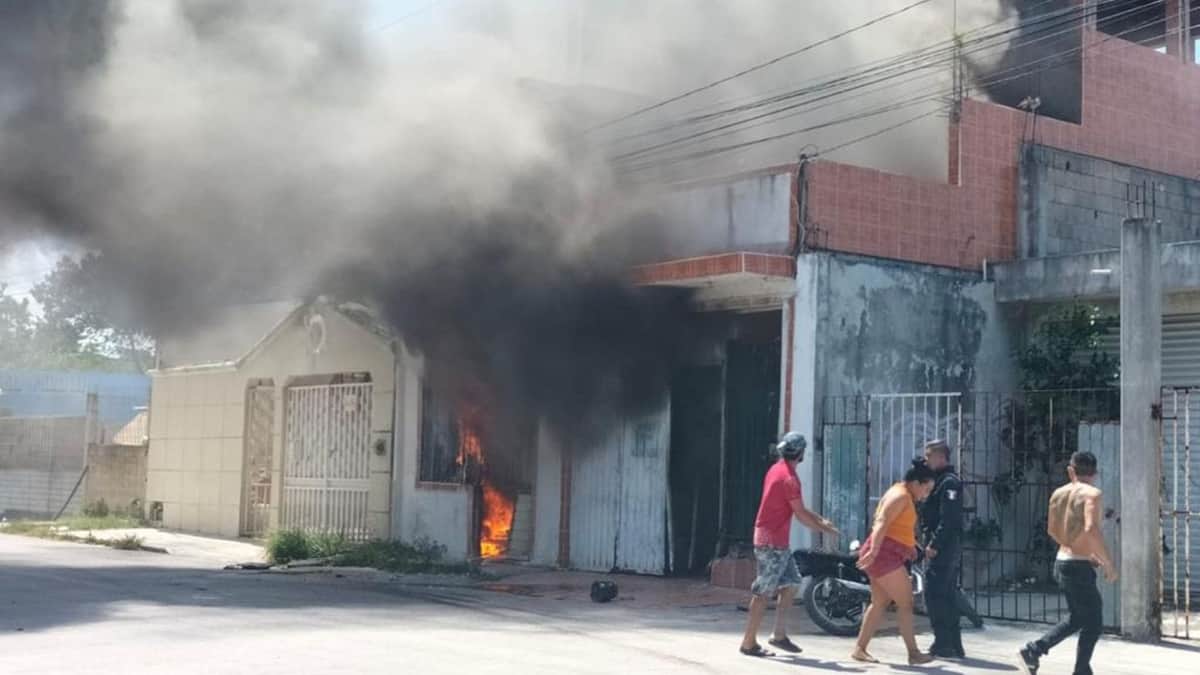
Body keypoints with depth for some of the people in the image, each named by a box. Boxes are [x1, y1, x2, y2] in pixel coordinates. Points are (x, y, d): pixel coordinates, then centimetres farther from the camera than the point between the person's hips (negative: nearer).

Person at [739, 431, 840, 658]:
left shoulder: (777, 470, 12)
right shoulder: (789, 478, -18)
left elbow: (797, 508, 21)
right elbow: (800, 514, -15)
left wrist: (820, 520, 18)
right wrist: (824, 529, -2)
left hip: (778, 542, 10)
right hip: (772, 542, -10)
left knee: (791, 583, 14)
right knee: (764, 592, -5)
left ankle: (779, 635, 15)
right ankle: (749, 642, -1)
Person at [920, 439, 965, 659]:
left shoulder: (948, 482, -13)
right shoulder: (939, 480, 19)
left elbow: (948, 518, -21)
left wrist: (934, 544, -22)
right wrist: (930, 542, 12)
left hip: (943, 548, -10)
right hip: (947, 547, 10)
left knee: (935, 594, -9)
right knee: (948, 596, 12)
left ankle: (944, 645, -8)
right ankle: (954, 646, 16)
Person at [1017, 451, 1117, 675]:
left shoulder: (1059, 494, 8)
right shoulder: (1092, 494, -14)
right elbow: (1092, 529, -27)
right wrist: (1108, 564, -18)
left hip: (1061, 563, 8)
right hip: (1079, 567, -8)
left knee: (1077, 618, 22)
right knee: (1093, 625, 5)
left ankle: (1033, 651, 16)